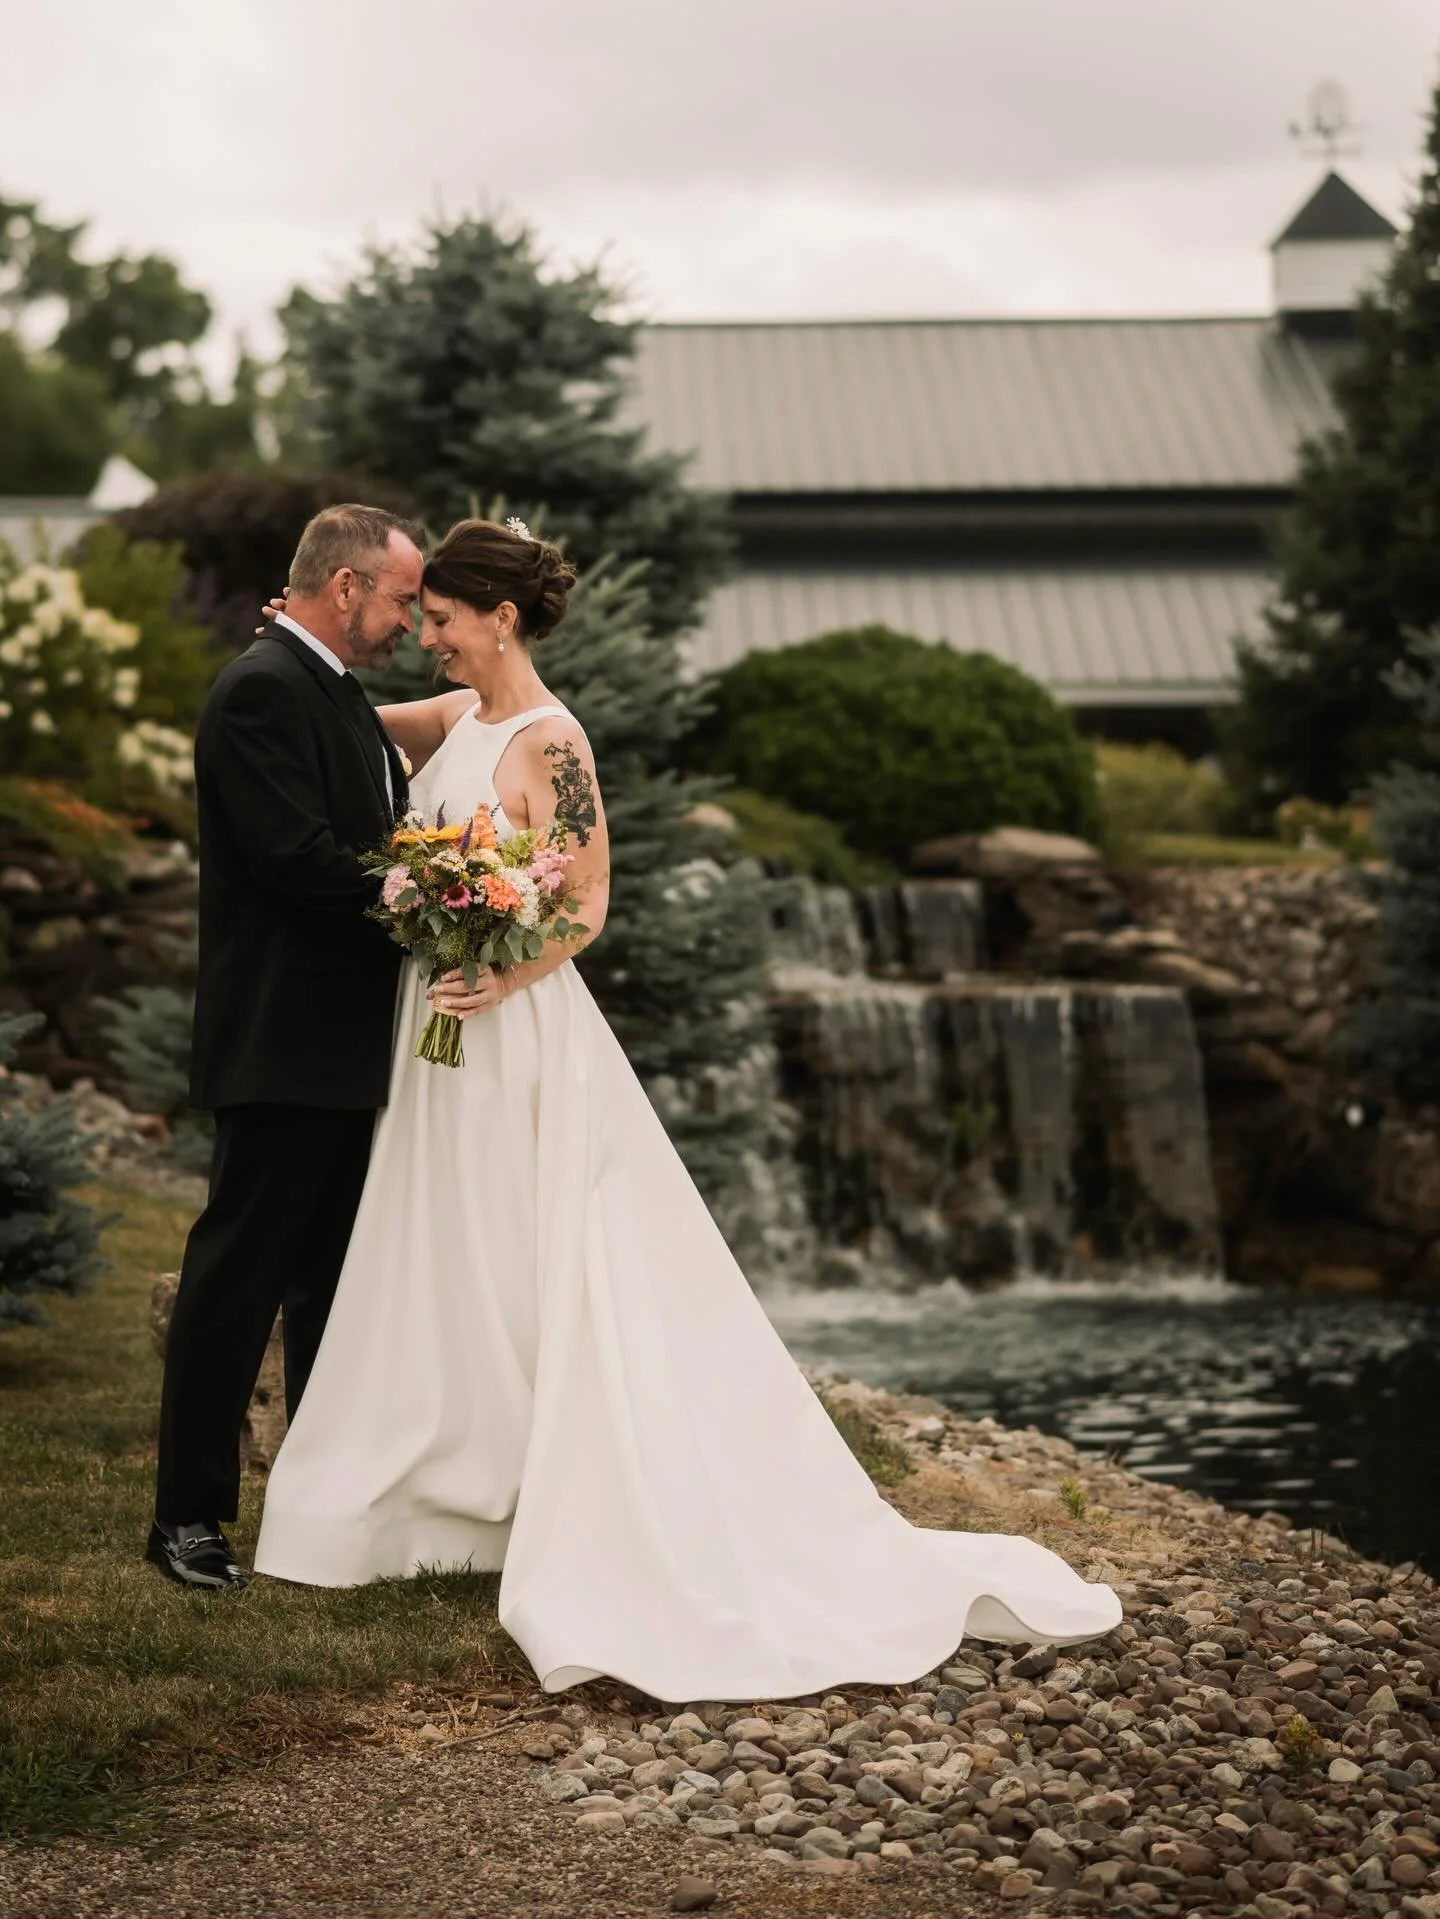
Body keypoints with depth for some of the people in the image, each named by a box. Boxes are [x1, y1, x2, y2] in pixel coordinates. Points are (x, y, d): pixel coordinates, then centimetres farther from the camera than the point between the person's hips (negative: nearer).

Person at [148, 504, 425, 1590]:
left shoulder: (337, 692, 16)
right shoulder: (262, 692, -15)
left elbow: (379, 838, 16)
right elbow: (298, 859, -23)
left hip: (342, 1043, 10)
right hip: (283, 1042, -10)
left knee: (330, 1277, 16)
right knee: (239, 1271, -4)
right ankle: (189, 1513, 4)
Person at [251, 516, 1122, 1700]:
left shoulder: (549, 743, -16)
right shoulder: (457, 718, 8)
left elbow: (585, 907, -16)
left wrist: (501, 977, -28)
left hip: (517, 1036, -9)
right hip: (445, 1036, 9)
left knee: (547, 1282, -2)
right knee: (453, 1278, 13)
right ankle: (470, 1495, 23)